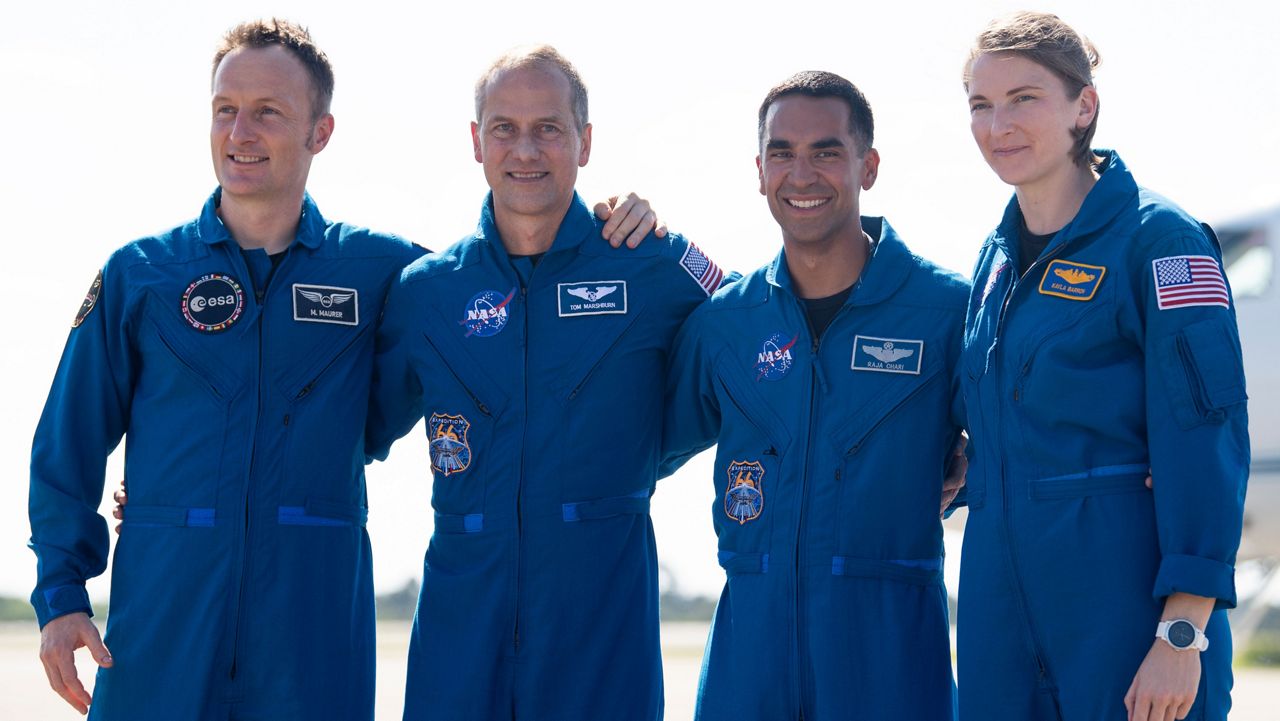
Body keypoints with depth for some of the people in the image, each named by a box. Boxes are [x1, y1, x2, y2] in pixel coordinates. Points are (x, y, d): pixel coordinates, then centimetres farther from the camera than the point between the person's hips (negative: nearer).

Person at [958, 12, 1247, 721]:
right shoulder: (997, 257, 14)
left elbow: (1204, 440, -14)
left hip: (1126, 605, -6)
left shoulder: (1158, 238, -7)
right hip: (1001, 609, 6)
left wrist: (1183, 634, -19)